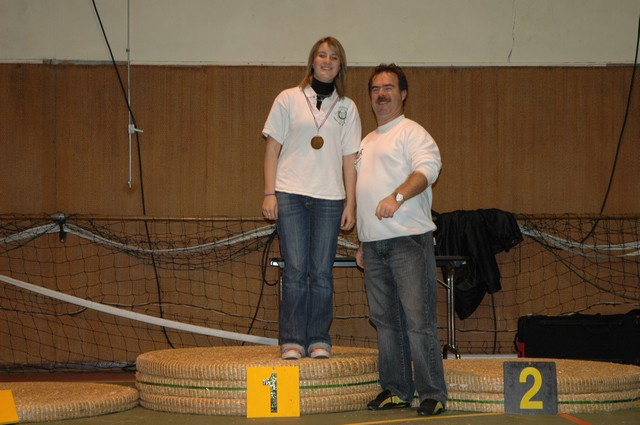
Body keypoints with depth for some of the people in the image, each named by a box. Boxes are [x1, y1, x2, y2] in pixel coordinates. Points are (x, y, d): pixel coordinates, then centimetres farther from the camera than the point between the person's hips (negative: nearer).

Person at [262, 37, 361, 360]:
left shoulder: (347, 108, 11)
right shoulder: (289, 99, 6)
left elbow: (349, 159, 9)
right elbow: (272, 149, 6)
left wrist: (350, 204, 3)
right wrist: (269, 193, -2)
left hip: (329, 198, 1)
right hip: (290, 194, -1)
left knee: (322, 272, 2)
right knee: (295, 270, -3)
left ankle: (319, 340, 10)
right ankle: (292, 341, 3)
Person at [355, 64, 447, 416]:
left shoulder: (411, 132, -1)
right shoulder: (367, 141, 24)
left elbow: (428, 167, -19)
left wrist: (398, 196, -34)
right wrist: (362, 244, 21)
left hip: (408, 240, -8)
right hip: (374, 243, 8)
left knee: (418, 320, -10)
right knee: (385, 320, 10)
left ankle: (432, 394, -7)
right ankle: (396, 390, 17)